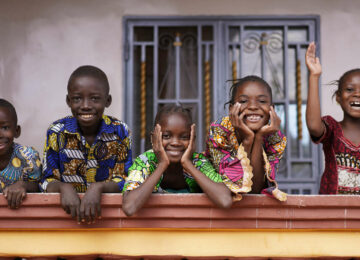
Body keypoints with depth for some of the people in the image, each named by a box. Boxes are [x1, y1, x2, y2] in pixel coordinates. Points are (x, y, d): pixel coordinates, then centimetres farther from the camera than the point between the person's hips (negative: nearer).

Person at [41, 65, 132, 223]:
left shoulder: (120, 132, 1)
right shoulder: (56, 132, 4)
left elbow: (123, 181, -1)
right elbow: (48, 182, 3)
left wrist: (98, 188, -22)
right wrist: (64, 187, -20)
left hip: (108, 207, -1)